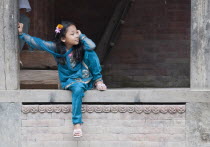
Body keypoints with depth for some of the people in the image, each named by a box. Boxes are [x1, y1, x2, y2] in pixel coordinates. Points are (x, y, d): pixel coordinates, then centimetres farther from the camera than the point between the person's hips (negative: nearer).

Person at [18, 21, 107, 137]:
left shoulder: (80, 47, -4)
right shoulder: (56, 48, -5)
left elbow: (92, 46, -24)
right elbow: (37, 43, -3)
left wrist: (81, 36, -11)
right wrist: (21, 34, -7)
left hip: (86, 78, 1)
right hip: (69, 81, -1)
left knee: (89, 53, -20)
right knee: (78, 88, -39)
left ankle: (98, 81, -8)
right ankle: (76, 123, -37)